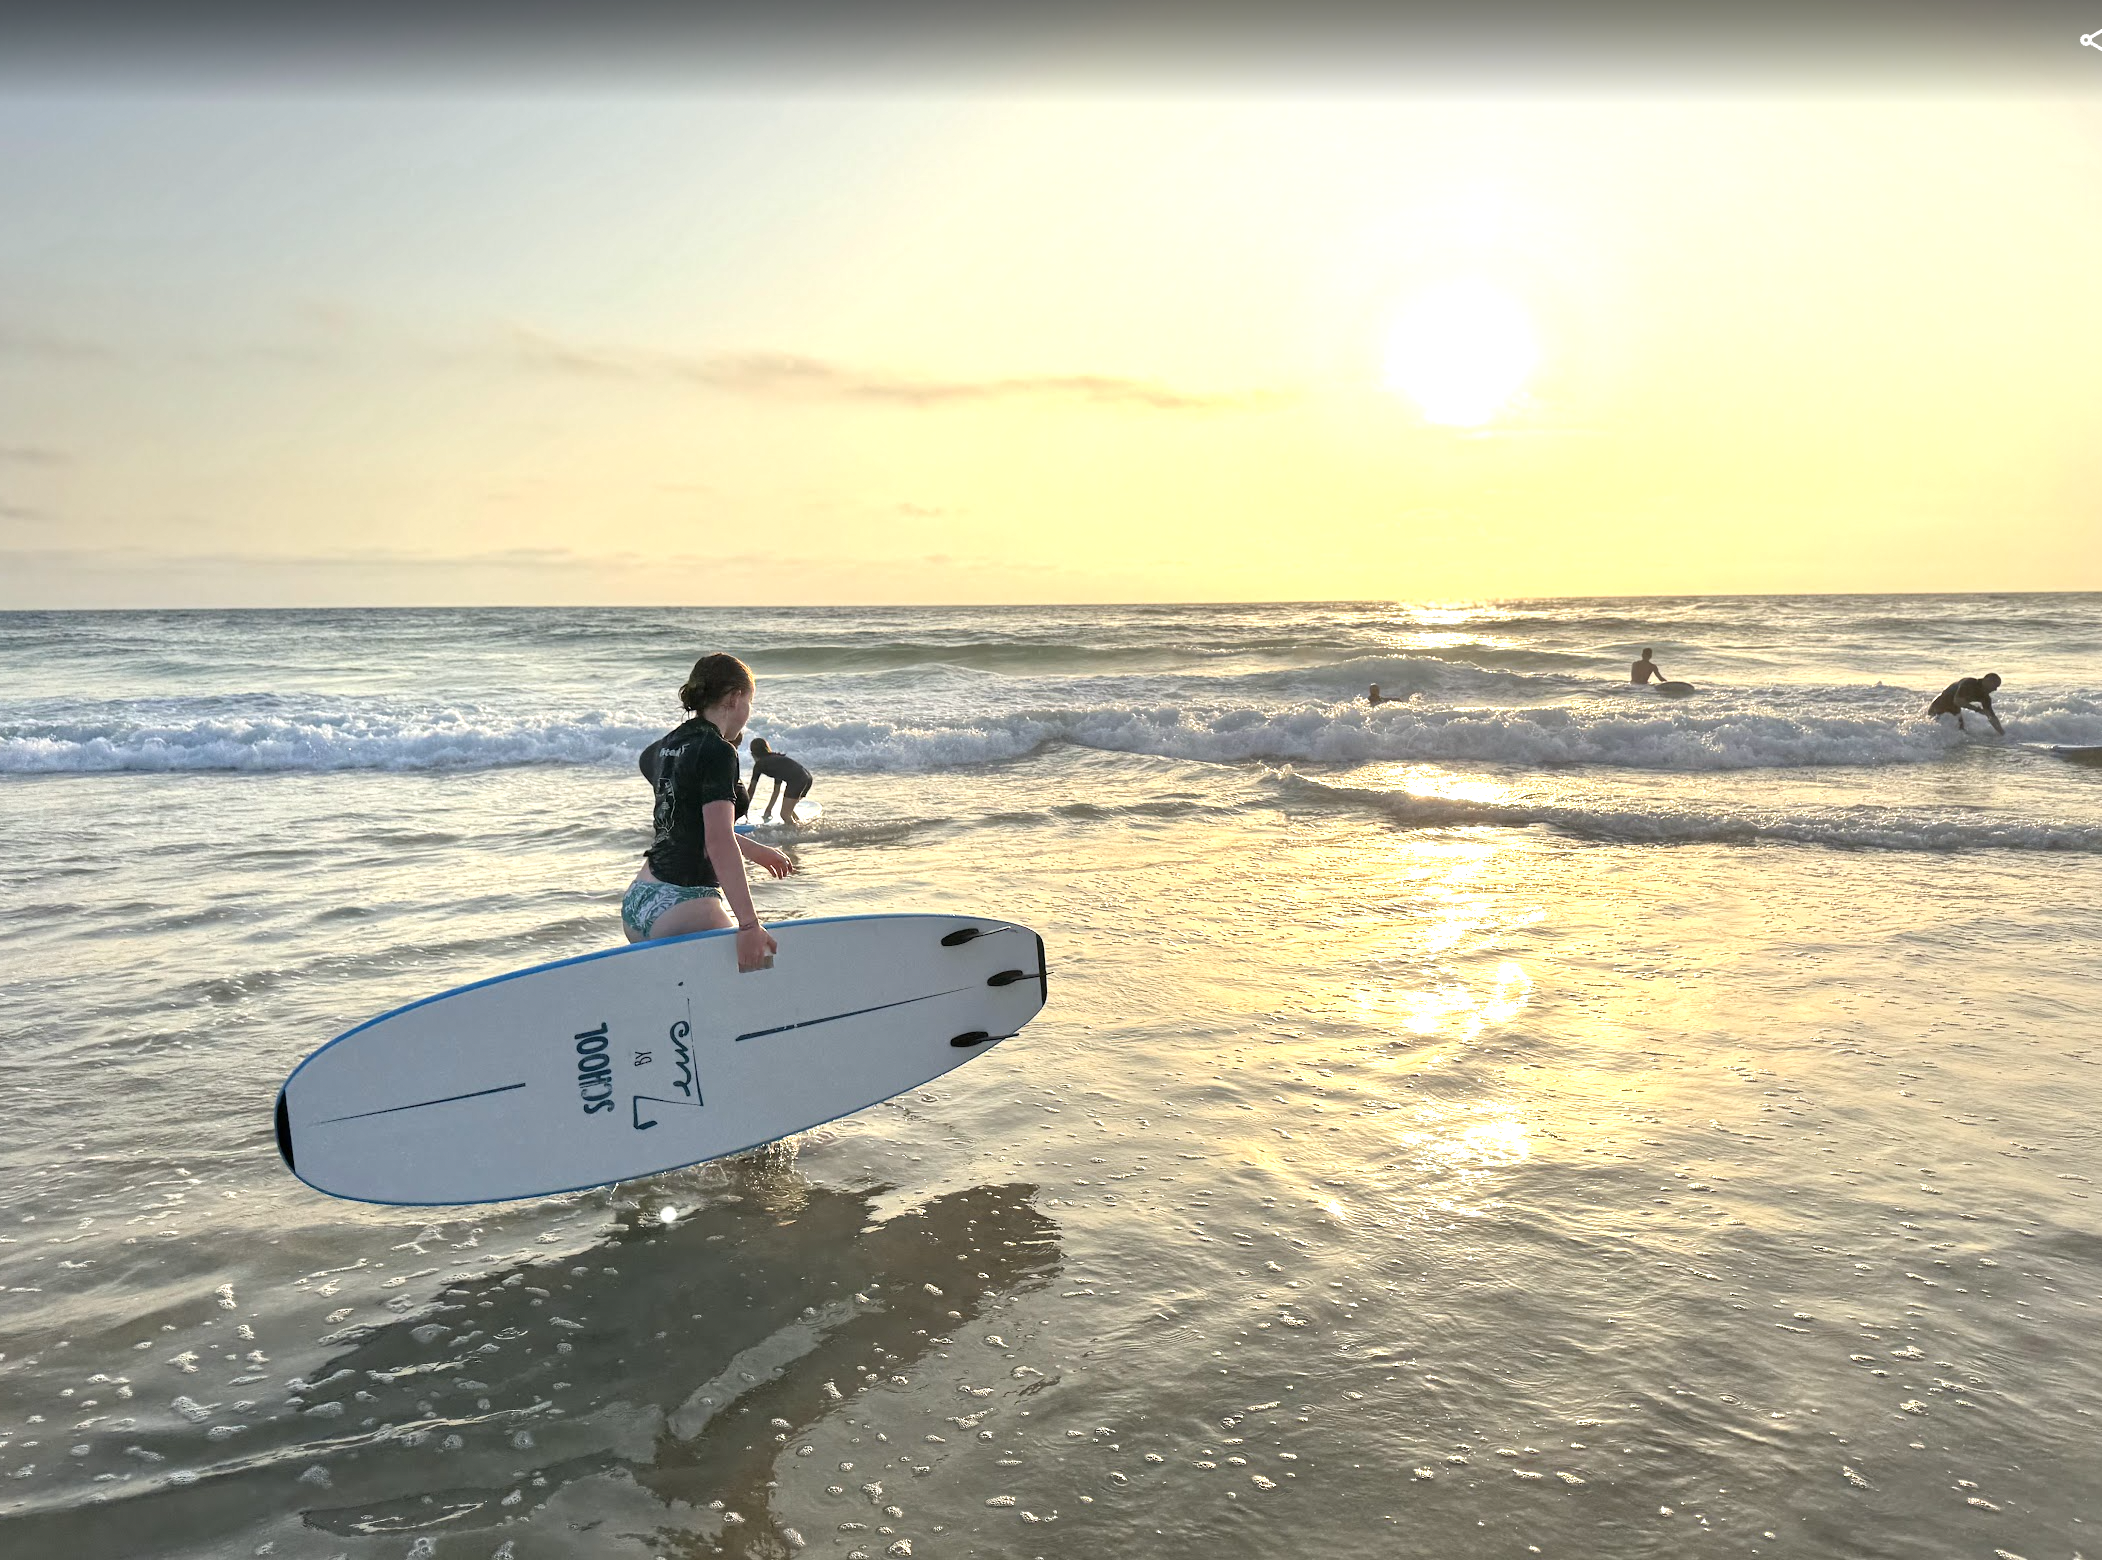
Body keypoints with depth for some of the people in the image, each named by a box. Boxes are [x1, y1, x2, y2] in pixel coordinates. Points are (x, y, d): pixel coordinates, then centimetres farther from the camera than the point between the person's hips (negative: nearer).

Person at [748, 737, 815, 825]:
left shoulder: (760, 764, 11)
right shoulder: (777, 758, 32)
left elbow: (752, 789, 16)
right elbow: (776, 790, 33)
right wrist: (768, 809, 35)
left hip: (796, 780, -8)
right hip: (807, 778, 8)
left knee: (785, 814, -1)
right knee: (788, 810, 25)